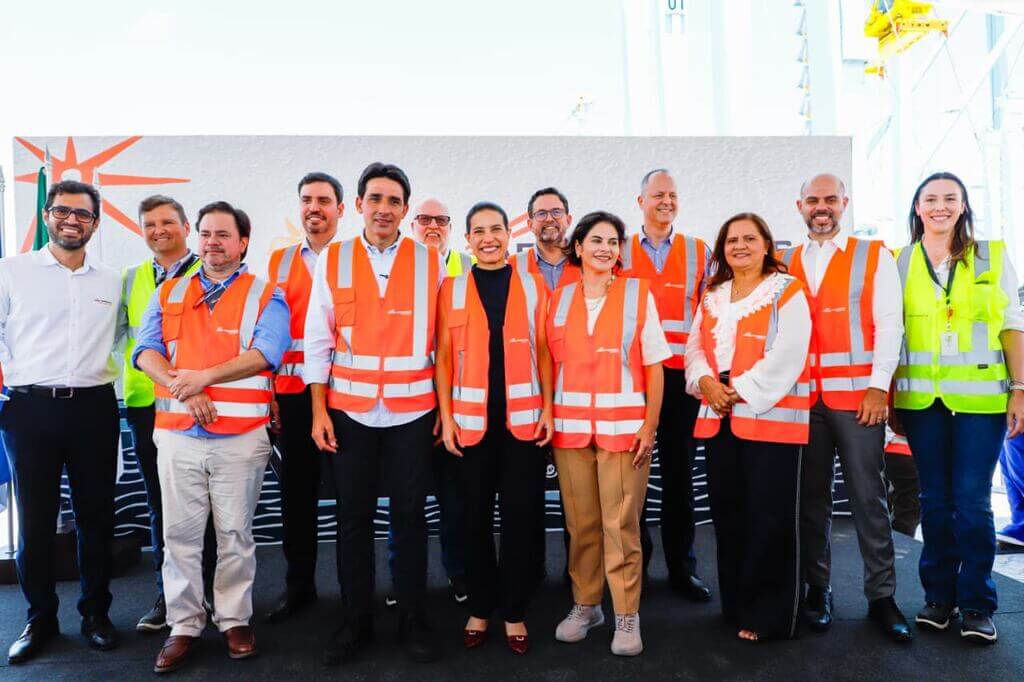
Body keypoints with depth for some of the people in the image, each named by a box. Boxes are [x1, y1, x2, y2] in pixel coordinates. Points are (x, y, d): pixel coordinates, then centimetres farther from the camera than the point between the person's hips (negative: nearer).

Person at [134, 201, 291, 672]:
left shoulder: (265, 296, 3)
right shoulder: (168, 294, 14)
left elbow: (266, 354, -12)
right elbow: (145, 350, 4)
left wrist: (203, 377, -17)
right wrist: (181, 388, -14)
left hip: (241, 435, -3)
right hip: (177, 434, 3)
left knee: (236, 534, 6)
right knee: (179, 534, 7)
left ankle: (234, 620, 21)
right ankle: (183, 625, 20)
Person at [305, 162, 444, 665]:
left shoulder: (430, 261, 2)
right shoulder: (332, 260, 3)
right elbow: (317, 339, 4)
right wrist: (319, 410, -1)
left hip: (412, 410, 0)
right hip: (349, 409, 1)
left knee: (409, 515, 8)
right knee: (353, 516, 9)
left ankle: (412, 619, 23)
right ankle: (355, 620, 25)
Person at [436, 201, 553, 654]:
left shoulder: (533, 285, 5)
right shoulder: (452, 289, 5)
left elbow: (544, 352, 5)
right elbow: (443, 356, 3)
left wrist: (549, 410, -1)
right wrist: (446, 416, -3)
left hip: (523, 419, 0)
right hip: (471, 420, 0)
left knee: (520, 516, 6)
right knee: (476, 517, 9)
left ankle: (514, 612, 22)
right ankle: (479, 609, 26)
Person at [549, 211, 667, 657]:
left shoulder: (638, 294, 3)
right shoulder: (560, 299, 9)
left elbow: (653, 367, 1)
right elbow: (553, 365, 12)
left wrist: (649, 427, -5)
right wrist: (548, 419, 4)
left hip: (624, 428, -2)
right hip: (570, 427, 2)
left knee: (621, 525, 0)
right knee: (580, 524, 9)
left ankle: (627, 616, 15)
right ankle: (585, 605, 26)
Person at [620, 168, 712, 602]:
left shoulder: (700, 253, 9)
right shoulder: (620, 253, 8)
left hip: (681, 376, 0)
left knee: (680, 472, 6)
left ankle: (681, 567, 19)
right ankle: (634, 561, 21)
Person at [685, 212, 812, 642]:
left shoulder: (786, 291, -1)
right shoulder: (712, 295, 18)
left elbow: (787, 354, -12)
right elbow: (695, 347, 12)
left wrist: (741, 390, -15)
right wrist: (707, 382, -8)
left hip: (770, 414, -5)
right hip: (718, 416, 6)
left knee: (768, 516, -2)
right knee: (728, 512, 11)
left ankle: (768, 614, 12)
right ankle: (735, 606, 25)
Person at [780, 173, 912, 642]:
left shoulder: (874, 256, 5)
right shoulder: (785, 264, 12)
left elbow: (889, 324, -1)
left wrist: (878, 386, -9)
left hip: (857, 394, -2)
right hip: (803, 397, 3)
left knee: (868, 497, 2)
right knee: (812, 497, 8)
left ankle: (881, 596, 14)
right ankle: (817, 589, 19)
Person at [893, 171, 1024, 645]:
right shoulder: (900, 263, 7)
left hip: (980, 396, -1)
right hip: (921, 397, 1)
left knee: (972, 502, -1)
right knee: (935, 499, 9)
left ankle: (976, 604, 14)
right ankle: (938, 596, 21)